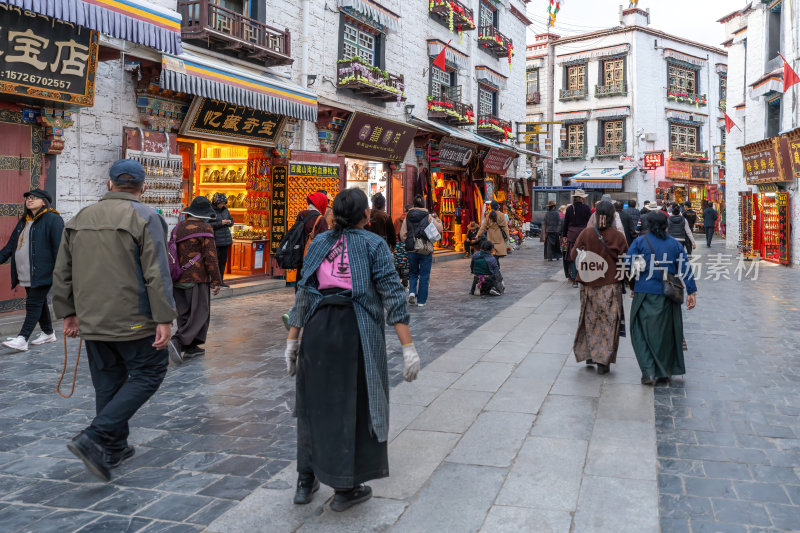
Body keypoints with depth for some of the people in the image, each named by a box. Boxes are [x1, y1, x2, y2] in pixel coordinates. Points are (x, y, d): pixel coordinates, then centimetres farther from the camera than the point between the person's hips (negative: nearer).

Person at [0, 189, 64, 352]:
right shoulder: (24, 221, 18)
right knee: (39, 303, 15)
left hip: (42, 273, -8)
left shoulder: (53, 219, -8)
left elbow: (59, 246, -14)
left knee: (34, 304, -8)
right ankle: (48, 333, 28)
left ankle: (22, 339, -10)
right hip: (26, 274, 8)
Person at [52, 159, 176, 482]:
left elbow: (62, 273, 14)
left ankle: (114, 448, 23)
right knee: (149, 373, 4)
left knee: (108, 382, 16)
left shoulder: (79, 219, 10)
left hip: (91, 321, 6)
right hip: (133, 321, -6)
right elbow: (157, 275, -15)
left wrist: (68, 313, 21)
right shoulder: (145, 217, -9)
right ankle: (96, 437, -7)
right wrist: (164, 319, -13)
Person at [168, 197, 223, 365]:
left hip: (178, 279, 7)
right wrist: (216, 281, -8)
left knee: (185, 314, 12)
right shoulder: (204, 228, -8)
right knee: (199, 314, -3)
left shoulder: (177, 228, 13)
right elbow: (210, 257, -12)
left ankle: (190, 347, 15)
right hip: (196, 279, -7)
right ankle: (178, 341, -19)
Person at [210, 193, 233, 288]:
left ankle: (221, 280, 17)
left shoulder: (225, 209, 11)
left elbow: (231, 220, 22)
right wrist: (221, 223, -20)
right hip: (215, 239, -6)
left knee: (223, 260, 9)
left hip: (226, 239, 6)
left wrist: (229, 222, -1)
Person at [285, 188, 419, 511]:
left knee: (315, 405, 17)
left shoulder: (319, 243, 10)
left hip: (316, 330, 4)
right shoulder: (373, 245, -2)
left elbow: (302, 295, 9)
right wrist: (408, 347, -9)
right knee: (353, 407, 8)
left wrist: (292, 340, 15)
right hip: (356, 332, -4)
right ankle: (346, 488, 17)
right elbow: (392, 296, -9)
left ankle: (306, 483, 26)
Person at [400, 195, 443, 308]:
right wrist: (437, 219, 14)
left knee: (413, 273, 19)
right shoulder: (428, 217, -5)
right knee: (424, 275, 6)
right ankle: (421, 301, 8)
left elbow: (402, 234, 1)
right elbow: (440, 229, 0)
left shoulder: (407, 217, 2)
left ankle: (412, 292, -5)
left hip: (411, 250, 2)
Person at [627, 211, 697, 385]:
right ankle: (665, 371, 24)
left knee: (642, 331, 3)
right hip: (668, 295, 2)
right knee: (666, 332, 13)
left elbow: (628, 262, -11)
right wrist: (691, 292, 2)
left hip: (645, 293, -2)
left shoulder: (640, 241, -1)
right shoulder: (675, 244, 5)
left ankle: (648, 371, -9)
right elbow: (686, 269, 1)